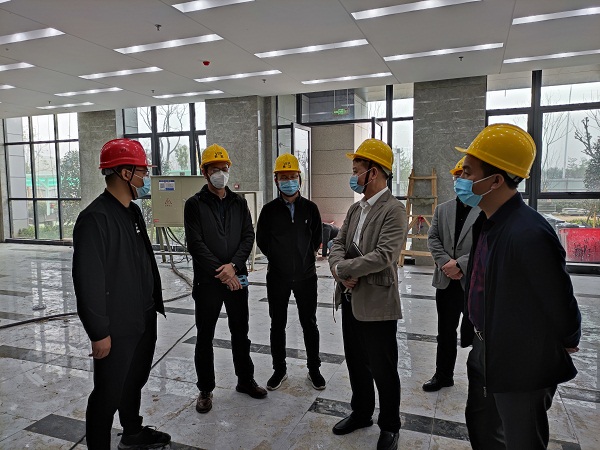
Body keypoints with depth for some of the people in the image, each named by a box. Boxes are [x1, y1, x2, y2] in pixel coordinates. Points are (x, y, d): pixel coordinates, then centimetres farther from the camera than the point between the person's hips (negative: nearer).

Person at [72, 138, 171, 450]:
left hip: (144, 320, 9)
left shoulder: (133, 211, 8)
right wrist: (99, 333, -20)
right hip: (116, 328, -9)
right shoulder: (95, 218, -21)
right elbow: (88, 281, -23)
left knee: (135, 381, 25)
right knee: (108, 394, 7)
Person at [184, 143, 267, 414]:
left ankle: (245, 380, 33)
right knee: (205, 337, 8)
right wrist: (220, 271, -16)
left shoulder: (239, 203, 8)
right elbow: (196, 244, -11)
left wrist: (233, 265, -14)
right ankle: (205, 389, 25)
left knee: (240, 333, 15)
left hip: (236, 278, 3)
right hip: (207, 281, -3)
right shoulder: (194, 204, -3)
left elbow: (248, 237, 1)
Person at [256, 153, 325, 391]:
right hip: (277, 277, 0)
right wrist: (278, 258, 6)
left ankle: (314, 369, 28)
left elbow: (317, 238, 9)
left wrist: (306, 257, 8)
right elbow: (262, 240, 5)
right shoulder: (269, 209, -4)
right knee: (277, 325, 11)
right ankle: (279, 369, 29)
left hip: (306, 276, 0)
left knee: (309, 324, 11)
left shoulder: (310, 208, -1)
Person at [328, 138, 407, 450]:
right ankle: (361, 413, 42)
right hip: (350, 299, 7)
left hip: (376, 303, -7)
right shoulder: (355, 209, 10)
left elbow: (384, 255, -24)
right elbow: (337, 244, 8)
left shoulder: (393, 210, -14)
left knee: (383, 369, 9)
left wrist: (342, 268, -17)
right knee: (355, 363, 21)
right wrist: (339, 270, -13)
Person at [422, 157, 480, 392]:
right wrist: (446, 262, -11)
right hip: (446, 281, 5)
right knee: (445, 332, 16)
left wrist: (461, 265, -19)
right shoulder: (442, 209, 9)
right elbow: (432, 238, 5)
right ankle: (443, 375, 31)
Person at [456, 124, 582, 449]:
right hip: (483, 351, 9)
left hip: (521, 366, -8)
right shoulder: (487, 222, -1)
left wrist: (567, 344, -2)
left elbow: (560, 303, -19)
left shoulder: (529, 234, -30)